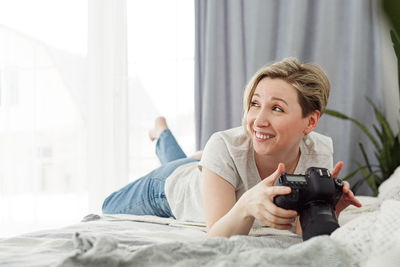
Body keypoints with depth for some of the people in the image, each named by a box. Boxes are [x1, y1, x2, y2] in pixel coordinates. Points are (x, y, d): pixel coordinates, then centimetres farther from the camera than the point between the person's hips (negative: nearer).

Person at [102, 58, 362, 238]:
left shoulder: (320, 153, -35)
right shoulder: (225, 147, -44)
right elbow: (216, 239, -45)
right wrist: (247, 205, -65)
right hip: (172, 185, -3)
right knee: (110, 207, 29)